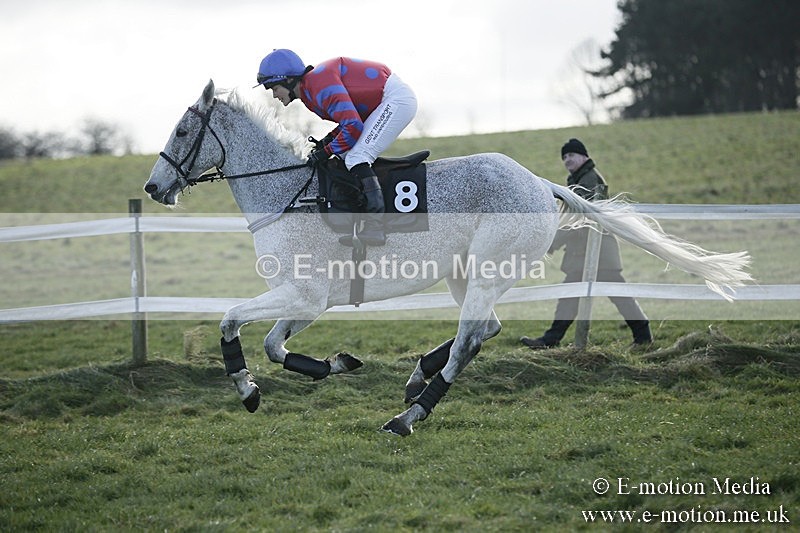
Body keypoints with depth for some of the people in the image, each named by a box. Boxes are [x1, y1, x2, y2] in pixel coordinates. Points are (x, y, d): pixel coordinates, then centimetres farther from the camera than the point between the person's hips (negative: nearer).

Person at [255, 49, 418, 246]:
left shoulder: (319, 84, -22)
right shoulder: (309, 92, 11)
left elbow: (353, 127, -26)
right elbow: (350, 117, 18)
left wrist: (326, 152, -13)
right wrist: (327, 140, 3)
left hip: (396, 99, -11)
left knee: (356, 158, -18)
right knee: (346, 158, 10)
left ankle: (375, 228, -24)